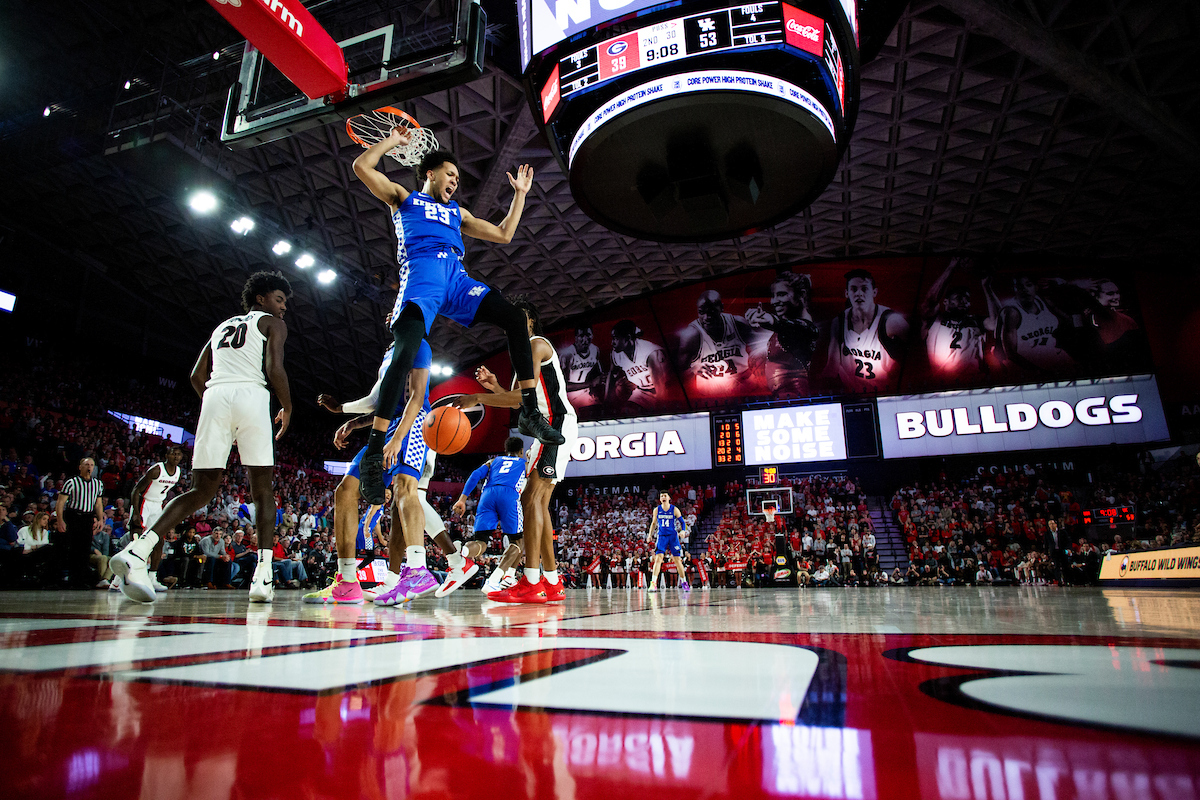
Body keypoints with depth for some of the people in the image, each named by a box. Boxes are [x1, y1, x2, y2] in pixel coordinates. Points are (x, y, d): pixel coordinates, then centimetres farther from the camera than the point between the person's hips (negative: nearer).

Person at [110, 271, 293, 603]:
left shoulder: (222, 326, 31)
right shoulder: (272, 323, 14)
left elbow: (197, 376, 23)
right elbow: (274, 369, -3)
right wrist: (287, 408, 10)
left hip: (214, 396, 5)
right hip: (251, 395, -5)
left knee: (202, 490, 8)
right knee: (263, 491, 2)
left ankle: (138, 550, -12)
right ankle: (263, 577, -5)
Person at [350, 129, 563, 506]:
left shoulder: (457, 212, 36)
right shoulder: (403, 198, 24)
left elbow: (503, 234, 34)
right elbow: (362, 166, 13)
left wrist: (520, 193, 36)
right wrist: (394, 140, 23)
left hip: (456, 278, 5)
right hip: (421, 274, -5)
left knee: (514, 318, -15)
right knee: (405, 352, -26)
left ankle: (529, 413, -11)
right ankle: (373, 454, -26)